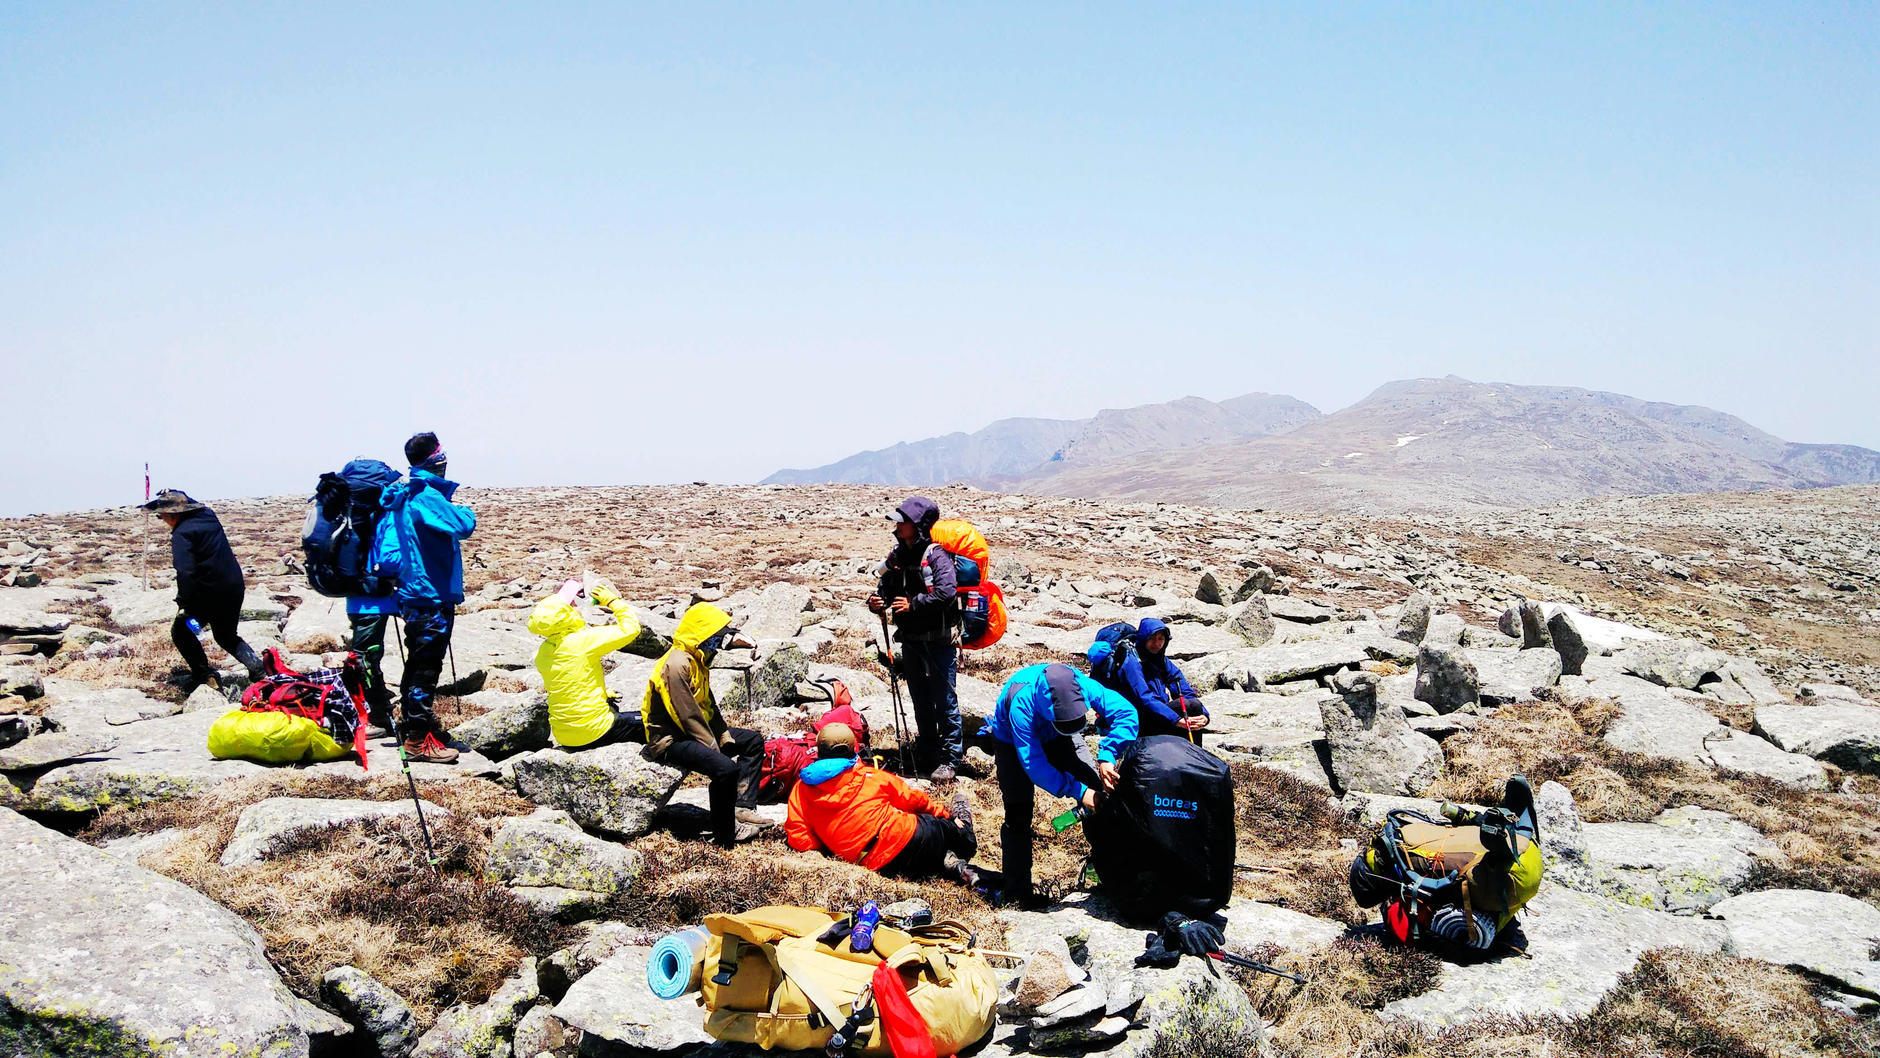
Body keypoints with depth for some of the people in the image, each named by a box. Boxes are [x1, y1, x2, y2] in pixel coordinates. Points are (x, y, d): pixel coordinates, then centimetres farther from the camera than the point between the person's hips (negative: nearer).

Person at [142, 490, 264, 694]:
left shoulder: (182, 534, -17)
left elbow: (185, 572, -23)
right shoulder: (208, 517, 7)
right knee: (227, 637, 24)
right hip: (235, 589, 8)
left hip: (210, 594, -8)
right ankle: (258, 668, 6)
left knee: (181, 631, 12)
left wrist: (184, 604, -21)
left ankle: (204, 675, 5)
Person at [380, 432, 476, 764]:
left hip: (415, 595, 10)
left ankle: (411, 722, 34)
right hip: (432, 598, -10)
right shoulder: (426, 496, -20)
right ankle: (418, 739, -2)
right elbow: (463, 525, -28)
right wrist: (465, 511, -6)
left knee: (418, 663, 21)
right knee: (426, 666, -6)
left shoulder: (406, 495, 11)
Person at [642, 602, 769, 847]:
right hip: (670, 741, -11)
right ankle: (725, 834, -14)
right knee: (725, 768, -31)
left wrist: (726, 738, 4)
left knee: (753, 741, 12)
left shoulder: (696, 660, 9)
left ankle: (742, 807, -1)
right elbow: (688, 716, -25)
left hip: (697, 730, 11)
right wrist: (716, 750, -19)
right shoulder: (677, 665, -24)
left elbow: (708, 705, 13)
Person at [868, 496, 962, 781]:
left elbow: (947, 592, -26)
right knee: (921, 700, 17)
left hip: (938, 642, -7)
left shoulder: (936, 556, -15)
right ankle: (926, 753, 30)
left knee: (944, 700, -1)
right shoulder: (897, 556, 8)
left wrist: (914, 604, -24)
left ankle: (949, 757, 8)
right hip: (910, 641, 7)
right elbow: (886, 587, 17)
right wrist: (877, 601, -5)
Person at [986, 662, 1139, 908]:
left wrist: (1107, 757, -41)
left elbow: (1126, 713, -29)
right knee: (1018, 816, -9)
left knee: (1100, 792, -13)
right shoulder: (1021, 703, -43)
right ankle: (1016, 891, 4)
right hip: (1015, 743, -3)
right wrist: (1078, 791, -40)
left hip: (1057, 740, 3)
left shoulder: (1082, 685, -35)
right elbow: (1034, 764, -38)